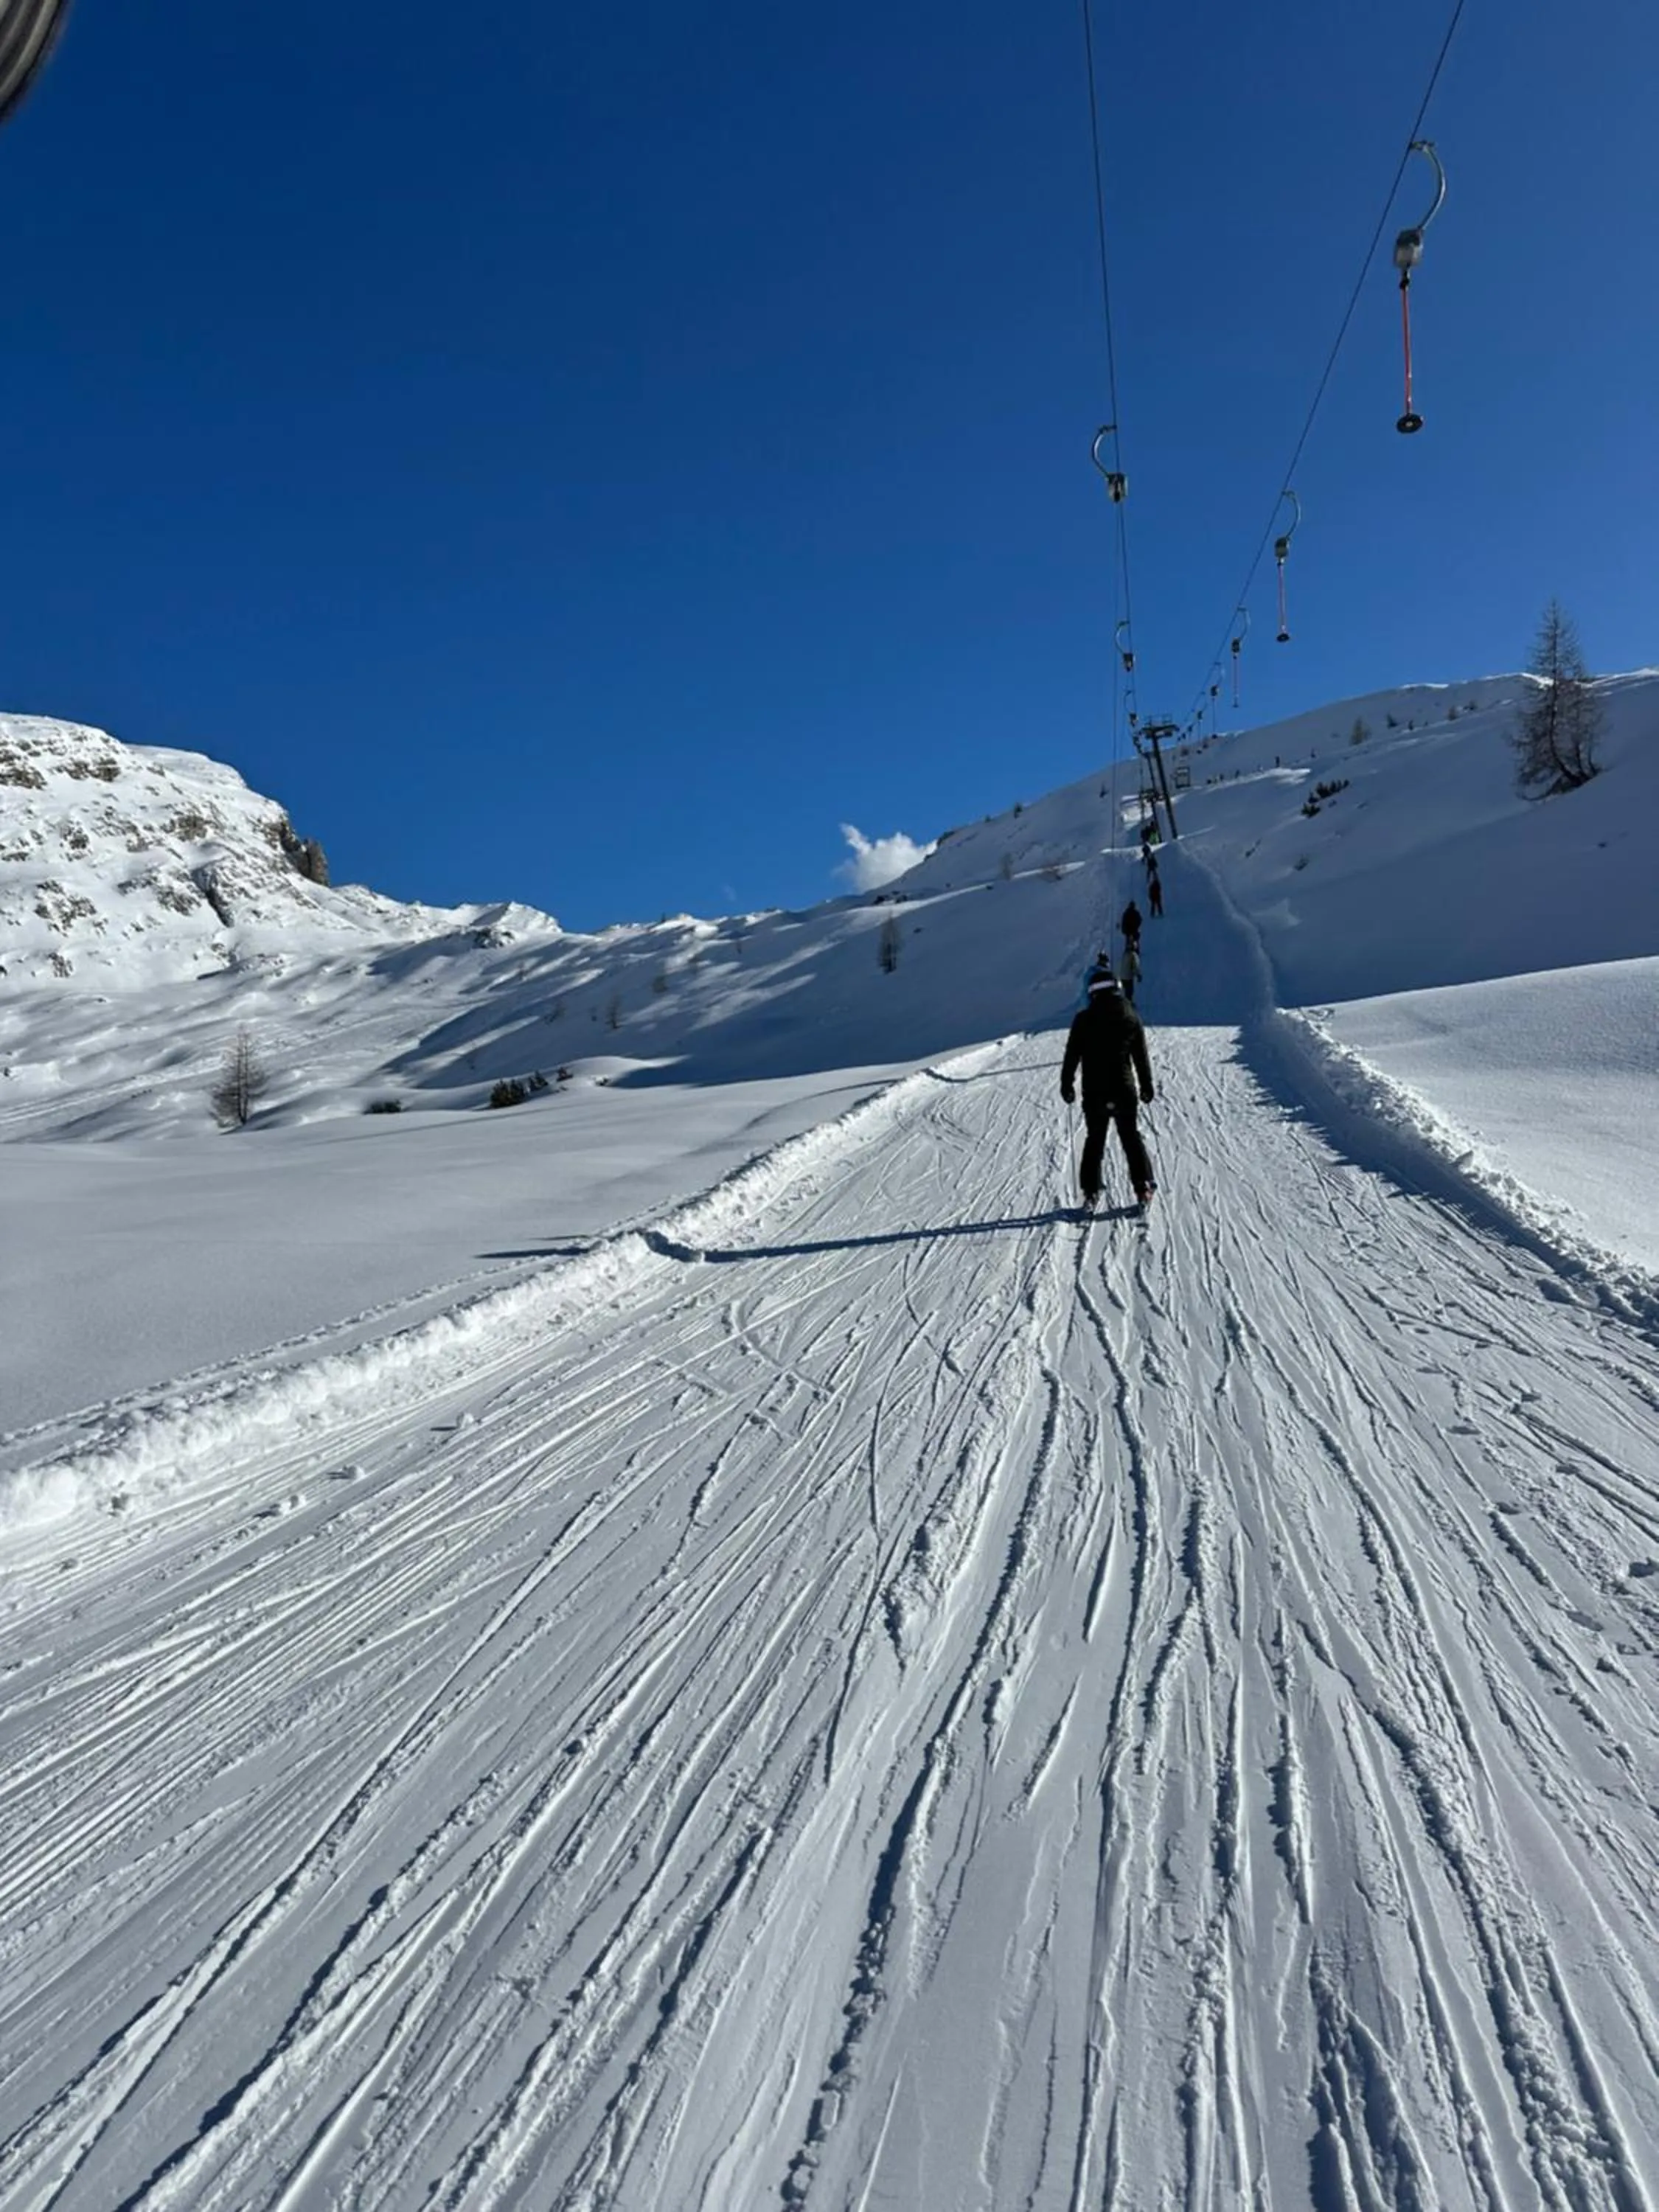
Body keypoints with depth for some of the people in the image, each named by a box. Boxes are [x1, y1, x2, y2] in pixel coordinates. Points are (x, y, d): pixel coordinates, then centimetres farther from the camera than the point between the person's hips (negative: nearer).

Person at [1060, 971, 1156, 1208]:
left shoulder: (1084, 1020, -6)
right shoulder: (1131, 1017, 1)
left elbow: (1072, 1056, -4)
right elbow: (1141, 1056, 6)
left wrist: (1067, 1084, 7)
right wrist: (1146, 1085, 16)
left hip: (1094, 1093, -1)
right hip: (1124, 1091, 1)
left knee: (1094, 1140, 11)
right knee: (1131, 1138, 13)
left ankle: (1090, 1191, 8)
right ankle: (1143, 1186, 12)